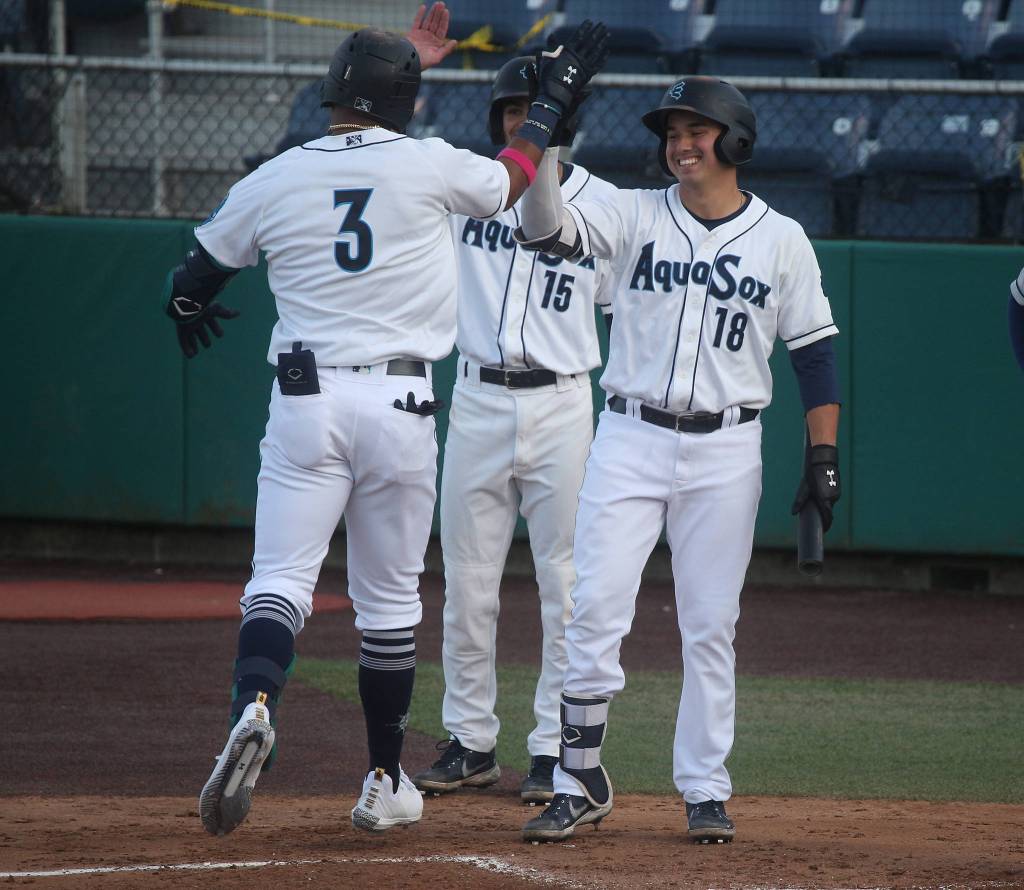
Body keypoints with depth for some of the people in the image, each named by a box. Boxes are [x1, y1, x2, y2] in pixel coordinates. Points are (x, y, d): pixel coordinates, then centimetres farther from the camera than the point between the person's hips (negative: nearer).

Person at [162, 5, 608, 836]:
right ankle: (386, 782, 21)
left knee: (280, 580, -5)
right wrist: (555, 98, 31)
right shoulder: (426, 165, -3)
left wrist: (187, 310, 40)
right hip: (400, 407, 0)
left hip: (305, 401, 0)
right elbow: (509, 183, 17)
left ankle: (255, 706, -35)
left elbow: (193, 279, 16)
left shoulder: (273, 180, 2)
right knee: (390, 601, 12)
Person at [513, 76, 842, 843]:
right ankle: (581, 784, 2)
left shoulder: (782, 240, 3)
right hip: (630, 440, 0)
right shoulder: (634, 215, 4)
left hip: (725, 450, 0)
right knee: (596, 609, -7)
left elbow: (813, 350, 6)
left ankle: (706, 791, 13)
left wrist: (824, 456, 0)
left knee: (711, 624, 3)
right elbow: (547, 232, -12)